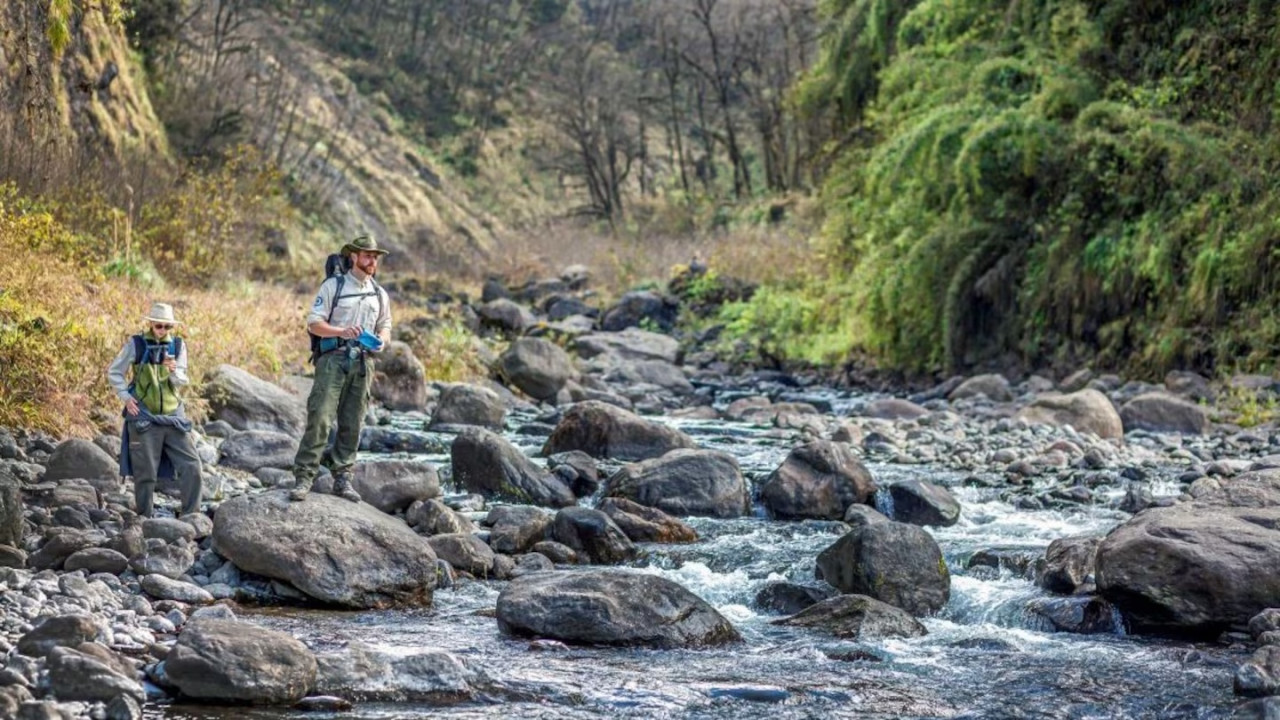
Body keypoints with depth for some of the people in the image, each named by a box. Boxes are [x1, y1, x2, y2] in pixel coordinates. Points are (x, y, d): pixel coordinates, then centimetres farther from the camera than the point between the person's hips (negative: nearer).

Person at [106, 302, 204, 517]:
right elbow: (114, 372, 4)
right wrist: (126, 397, -7)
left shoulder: (178, 345, 4)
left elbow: (182, 381, -1)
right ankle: (144, 518, 12)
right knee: (145, 472, 1)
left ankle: (191, 515, 4)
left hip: (173, 416, 3)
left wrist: (174, 371, -23)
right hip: (144, 417, -3)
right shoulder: (136, 345, -4)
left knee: (191, 466, -4)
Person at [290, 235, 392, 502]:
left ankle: (342, 479, 11)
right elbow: (314, 323, -4)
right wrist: (341, 332, -20)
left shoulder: (380, 295, 16)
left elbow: (385, 327, 23)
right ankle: (304, 477, -13)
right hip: (333, 359, -5)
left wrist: (381, 341, 0)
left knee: (352, 424, 5)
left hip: (363, 362, 5)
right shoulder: (333, 286, 1)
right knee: (320, 418, -13)